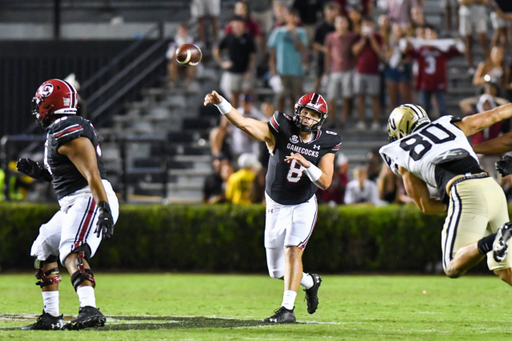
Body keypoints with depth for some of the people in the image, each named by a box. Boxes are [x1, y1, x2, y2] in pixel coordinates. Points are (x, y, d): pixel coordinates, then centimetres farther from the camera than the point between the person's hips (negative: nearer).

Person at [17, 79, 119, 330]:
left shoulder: (69, 133, -15)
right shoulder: (58, 132, 17)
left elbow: (91, 173, -23)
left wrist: (104, 208, -30)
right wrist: (40, 173, 15)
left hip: (90, 199, -11)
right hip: (72, 205, 11)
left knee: (72, 252, -29)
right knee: (43, 250, 19)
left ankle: (89, 311, -45)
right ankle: (51, 316, 24)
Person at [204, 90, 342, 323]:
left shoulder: (325, 145, -9)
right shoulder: (280, 132, -14)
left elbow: (325, 182, -15)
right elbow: (244, 123, -26)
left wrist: (306, 164, -32)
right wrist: (220, 103, -41)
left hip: (303, 207, -2)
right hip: (276, 208, 2)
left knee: (292, 251, -26)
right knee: (277, 271, 8)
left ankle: (287, 309, -25)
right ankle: (310, 282, 40)